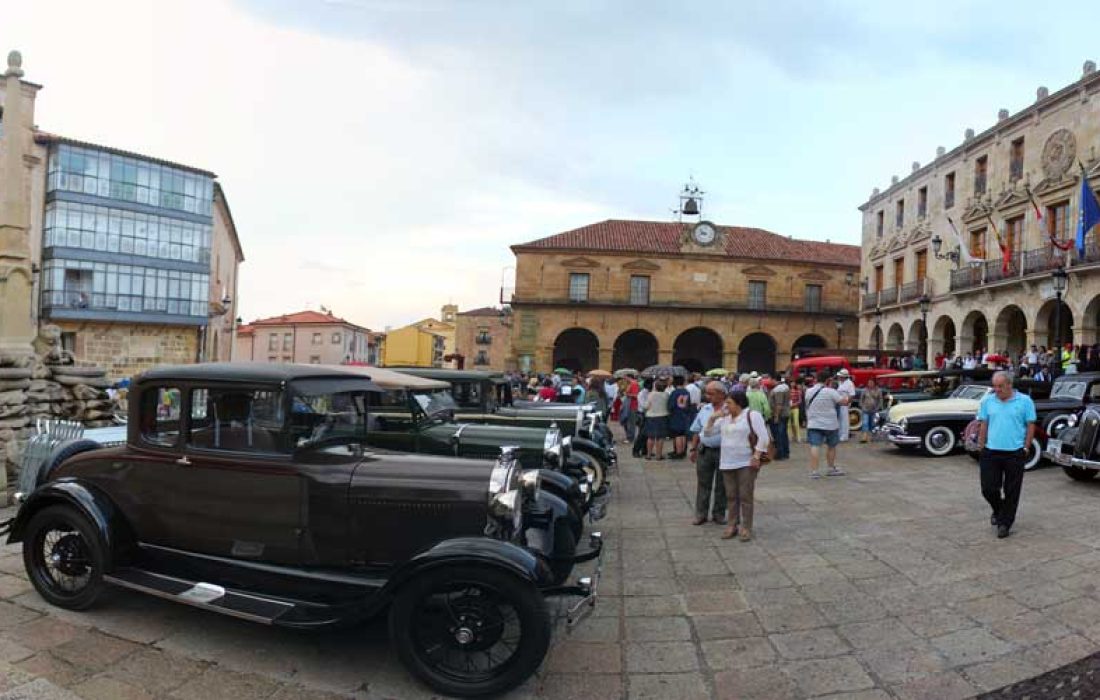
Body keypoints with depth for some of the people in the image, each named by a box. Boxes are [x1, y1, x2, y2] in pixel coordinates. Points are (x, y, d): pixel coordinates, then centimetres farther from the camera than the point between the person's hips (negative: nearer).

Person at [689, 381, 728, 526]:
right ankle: (701, 514, 14)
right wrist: (693, 449, 11)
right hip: (704, 450, 3)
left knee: (721, 485, 9)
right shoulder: (704, 409, 7)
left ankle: (719, 513, 21)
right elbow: (696, 431, 12)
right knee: (703, 483, 7)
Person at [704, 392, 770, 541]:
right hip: (727, 463, 6)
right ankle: (732, 525, 17)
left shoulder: (752, 415, -6)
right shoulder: (724, 418, 12)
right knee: (731, 496, 9)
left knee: (746, 497, -2)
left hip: (746, 463, -6)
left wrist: (756, 457, -16)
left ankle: (746, 528, 4)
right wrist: (712, 418, 0)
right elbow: (707, 432, 15)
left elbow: (763, 437, -11)